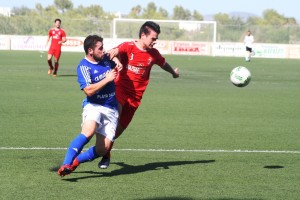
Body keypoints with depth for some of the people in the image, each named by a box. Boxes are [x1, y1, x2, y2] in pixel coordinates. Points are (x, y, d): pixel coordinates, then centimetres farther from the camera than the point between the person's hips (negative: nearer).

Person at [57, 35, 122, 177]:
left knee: (102, 149, -6)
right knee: (88, 132, -35)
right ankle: (65, 165, -37)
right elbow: (89, 90, -19)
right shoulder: (84, 67, -9)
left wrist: (117, 62, 10)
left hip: (111, 109, 6)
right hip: (93, 106, -6)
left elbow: (115, 54, 34)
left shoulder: (105, 58, 8)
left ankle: (76, 161, 13)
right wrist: (107, 79, -16)